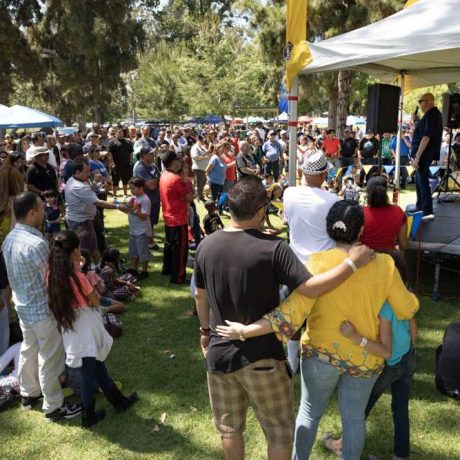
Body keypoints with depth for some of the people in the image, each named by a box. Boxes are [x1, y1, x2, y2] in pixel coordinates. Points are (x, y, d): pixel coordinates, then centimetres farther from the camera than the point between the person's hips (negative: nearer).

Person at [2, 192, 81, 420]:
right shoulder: (36, 244, -29)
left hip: (22, 306, 9)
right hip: (42, 309, -9)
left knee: (29, 351, 24)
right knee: (49, 359, 6)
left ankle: (29, 394, 41)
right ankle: (54, 406, 20)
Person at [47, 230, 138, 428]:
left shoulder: (53, 275, -7)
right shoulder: (78, 277, -25)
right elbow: (95, 302, -14)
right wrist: (92, 283, -4)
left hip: (69, 330, 7)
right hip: (85, 331, -7)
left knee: (97, 367, 21)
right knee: (90, 374, 11)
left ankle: (119, 400, 38)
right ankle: (88, 417, 27)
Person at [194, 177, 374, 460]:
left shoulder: (206, 246, -4)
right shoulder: (272, 248, -21)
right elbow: (311, 288, -25)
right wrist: (353, 263, -15)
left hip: (219, 352, 5)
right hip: (261, 356, -4)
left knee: (229, 425, 24)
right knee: (280, 429, 17)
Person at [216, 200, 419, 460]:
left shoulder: (319, 263, -20)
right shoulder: (384, 264, -13)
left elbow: (292, 313, -26)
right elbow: (406, 309, -1)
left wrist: (246, 331, -22)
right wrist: (411, 298, 22)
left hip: (323, 352, -1)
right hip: (366, 357, 2)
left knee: (310, 412, 20)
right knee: (354, 417, 19)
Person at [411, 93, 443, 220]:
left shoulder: (430, 115, -17)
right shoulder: (435, 114, 15)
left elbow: (426, 137, -25)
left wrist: (417, 157, -25)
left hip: (424, 154, -10)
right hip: (427, 153, 10)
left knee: (423, 181, -9)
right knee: (419, 180, 19)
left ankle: (428, 212, -9)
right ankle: (420, 207, 29)